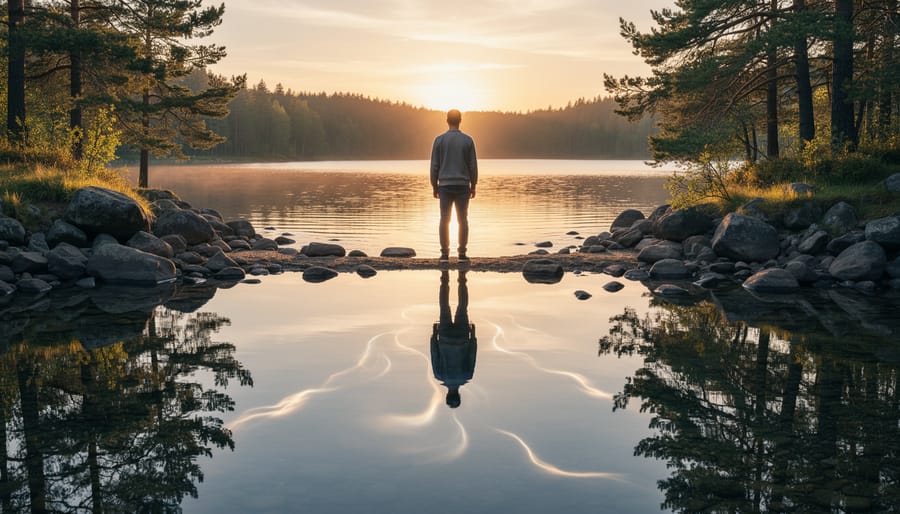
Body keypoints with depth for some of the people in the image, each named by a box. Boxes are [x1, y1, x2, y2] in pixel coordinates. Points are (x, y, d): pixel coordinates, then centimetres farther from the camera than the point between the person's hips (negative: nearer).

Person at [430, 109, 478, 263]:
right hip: (462, 185, 0)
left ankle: (445, 254, 0)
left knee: (445, 219, 3)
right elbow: (473, 166, -1)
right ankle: (462, 254, 2)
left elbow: (434, 166, -2)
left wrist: (434, 187, 7)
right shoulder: (468, 140, -2)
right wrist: (473, 186, 8)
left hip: (445, 185, 0)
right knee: (462, 219, 5)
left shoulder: (439, 140, -3)